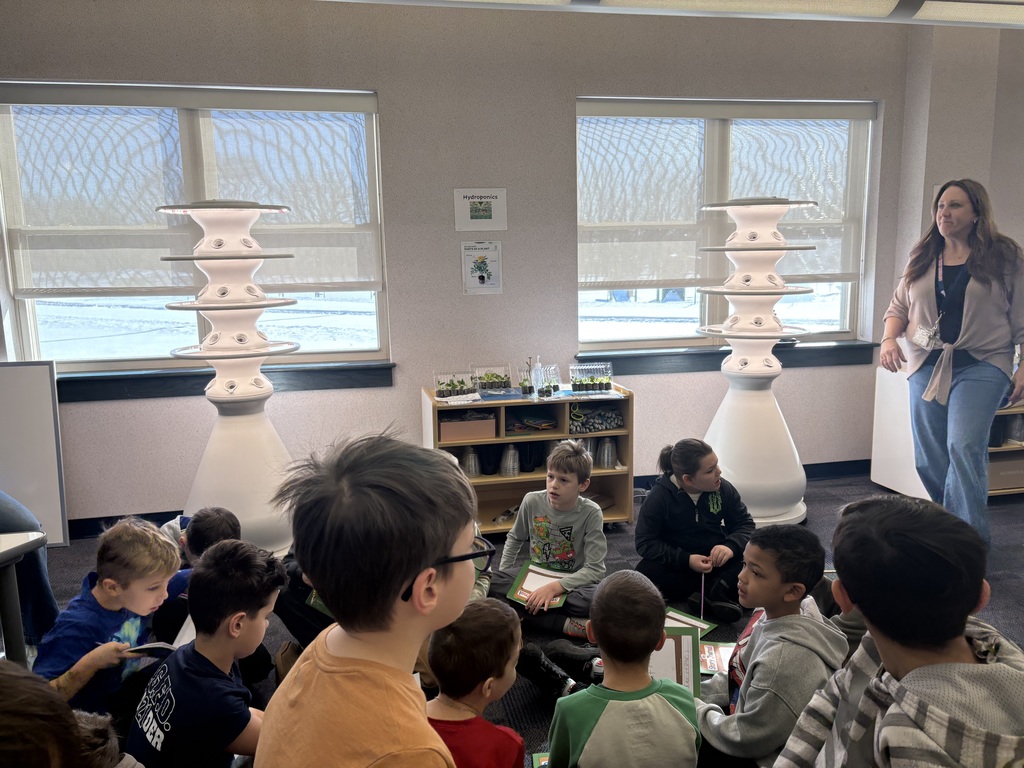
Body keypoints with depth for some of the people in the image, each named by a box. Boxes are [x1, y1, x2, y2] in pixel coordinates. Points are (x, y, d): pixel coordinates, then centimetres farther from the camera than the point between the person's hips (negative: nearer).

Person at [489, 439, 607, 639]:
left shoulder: (591, 513, -17)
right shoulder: (532, 501, -10)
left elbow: (595, 569, -19)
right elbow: (514, 539, 9)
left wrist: (554, 587, -30)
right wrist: (503, 576, -2)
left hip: (570, 584, -4)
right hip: (535, 580, 4)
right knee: (493, 582, -25)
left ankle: (531, 612, -20)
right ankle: (567, 624, -25)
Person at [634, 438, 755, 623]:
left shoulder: (723, 488, -10)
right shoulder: (658, 497, -17)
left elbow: (745, 523, -2)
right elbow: (645, 543, -16)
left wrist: (731, 546, -25)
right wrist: (686, 560, -28)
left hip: (718, 561, 2)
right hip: (677, 565, -2)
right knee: (645, 573, -33)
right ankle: (715, 593, -24)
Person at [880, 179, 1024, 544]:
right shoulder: (921, 258, 12)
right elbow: (898, 307, 15)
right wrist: (890, 338, -4)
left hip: (981, 366, -4)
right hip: (927, 367, 4)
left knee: (964, 447, -19)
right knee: (928, 460, 5)